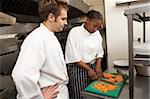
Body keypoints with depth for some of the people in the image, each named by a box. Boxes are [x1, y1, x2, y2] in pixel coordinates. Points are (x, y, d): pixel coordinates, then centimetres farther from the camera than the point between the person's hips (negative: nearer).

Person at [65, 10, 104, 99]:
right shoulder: (75, 32, -13)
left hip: (92, 68, 5)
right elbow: (73, 56, -15)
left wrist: (98, 66, -3)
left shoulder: (97, 33, 5)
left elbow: (99, 52, 12)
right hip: (78, 69, -5)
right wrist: (88, 69, -15)